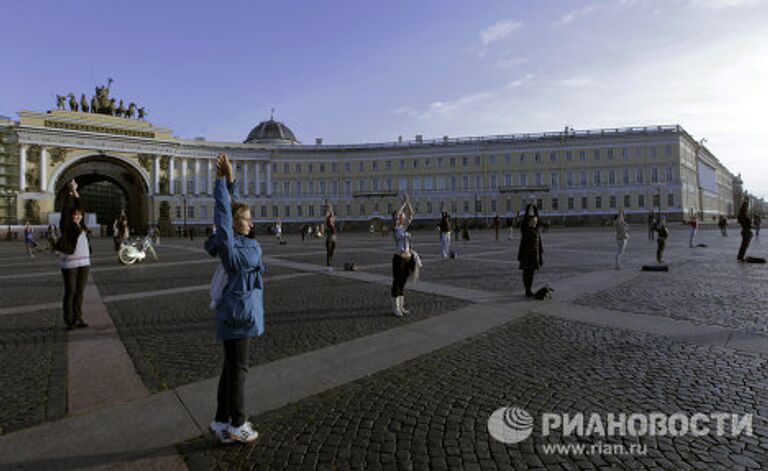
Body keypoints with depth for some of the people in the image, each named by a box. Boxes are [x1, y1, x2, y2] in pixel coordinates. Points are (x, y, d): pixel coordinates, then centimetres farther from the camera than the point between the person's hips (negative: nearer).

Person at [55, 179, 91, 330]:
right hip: (69, 264, -5)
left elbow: (79, 207, 15)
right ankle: (69, 321, 7)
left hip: (84, 263, 5)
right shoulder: (66, 226, -2)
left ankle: (78, 319, 16)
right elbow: (65, 209, -9)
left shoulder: (82, 226, 12)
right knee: (70, 292, 0)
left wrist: (76, 192, 15)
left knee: (79, 292, 9)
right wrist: (70, 192, -8)